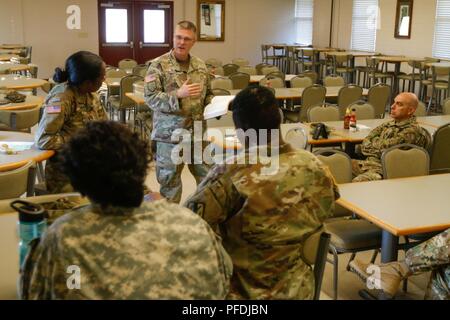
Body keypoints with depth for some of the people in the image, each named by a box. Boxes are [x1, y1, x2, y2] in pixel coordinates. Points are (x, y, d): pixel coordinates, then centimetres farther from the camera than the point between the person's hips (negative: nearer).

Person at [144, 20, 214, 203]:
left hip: (198, 133, 5)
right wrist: (178, 95, -26)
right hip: (170, 134, -5)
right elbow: (150, 98, -14)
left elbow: (208, 95, 20)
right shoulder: (158, 65, -8)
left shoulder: (201, 66, 9)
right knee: (170, 182, 6)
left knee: (208, 177, 11)